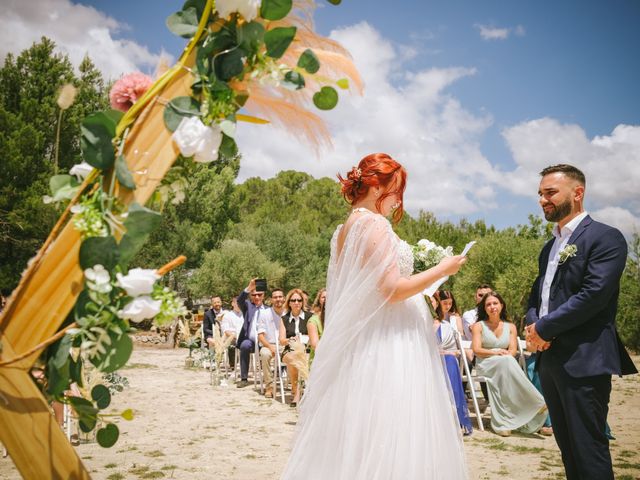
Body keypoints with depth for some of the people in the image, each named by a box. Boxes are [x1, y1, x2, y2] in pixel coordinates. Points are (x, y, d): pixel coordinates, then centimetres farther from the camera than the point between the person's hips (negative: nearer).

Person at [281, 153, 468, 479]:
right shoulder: (373, 224, -14)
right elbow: (393, 289, -19)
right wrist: (442, 269, -8)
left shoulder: (345, 229, 14)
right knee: (390, 439, -4)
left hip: (359, 343, 10)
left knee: (357, 436, 13)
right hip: (387, 347, -10)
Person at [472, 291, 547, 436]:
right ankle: (536, 402, -39)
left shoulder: (510, 327, 16)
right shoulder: (479, 326, 8)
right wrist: (495, 352, -21)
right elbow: (476, 350, -4)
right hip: (485, 364, -2)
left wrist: (505, 354, -21)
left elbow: (513, 350, 4)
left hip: (505, 364, 2)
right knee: (506, 361, -36)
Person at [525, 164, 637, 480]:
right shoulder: (550, 246, 18)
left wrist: (544, 328, -13)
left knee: (588, 448, -3)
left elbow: (594, 295, -19)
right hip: (549, 359, 8)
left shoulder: (605, 238, -8)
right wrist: (532, 325, -3)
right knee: (567, 445, 15)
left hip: (583, 361, -8)